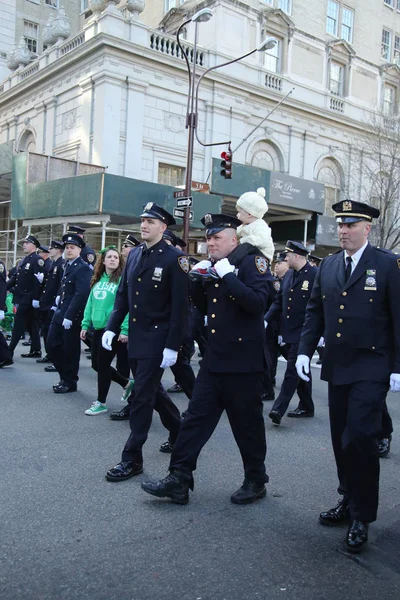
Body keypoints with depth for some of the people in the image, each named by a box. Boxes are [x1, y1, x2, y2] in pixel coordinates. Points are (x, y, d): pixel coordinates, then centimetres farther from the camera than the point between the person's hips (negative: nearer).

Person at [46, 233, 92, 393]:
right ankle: (64, 376, 26)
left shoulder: (83, 268, -13)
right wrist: (60, 296, 8)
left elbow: (81, 294, -21)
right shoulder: (67, 265, 14)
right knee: (52, 345, 11)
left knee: (70, 350, 2)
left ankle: (69, 383, 16)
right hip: (60, 313, 9)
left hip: (72, 316, -8)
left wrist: (69, 316, -24)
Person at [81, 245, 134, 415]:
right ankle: (126, 383, 33)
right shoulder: (98, 280, 12)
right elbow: (90, 304, 15)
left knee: (103, 364, -1)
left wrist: (125, 330, -21)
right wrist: (85, 324, 10)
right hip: (98, 328, 8)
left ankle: (101, 402, 16)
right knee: (96, 363, 13)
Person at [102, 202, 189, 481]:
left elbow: (181, 306, -15)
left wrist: (172, 346, -18)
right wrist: (112, 327, 5)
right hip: (135, 337, 7)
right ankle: (180, 432, 40)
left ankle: (133, 458, 9)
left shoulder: (174, 258, -12)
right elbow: (123, 294, 14)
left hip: (157, 339, -7)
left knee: (141, 396, -3)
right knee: (152, 389, 19)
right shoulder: (134, 254, 9)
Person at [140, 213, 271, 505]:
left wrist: (228, 275, -23)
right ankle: (179, 480, 13)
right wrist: (197, 280, 2)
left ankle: (256, 481, 26)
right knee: (196, 417, 6)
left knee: (248, 423, 7)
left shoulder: (251, 262, -9)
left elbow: (258, 303, -23)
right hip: (214, 357, 7)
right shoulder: (213, 266, 12)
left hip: (243, 360, -7)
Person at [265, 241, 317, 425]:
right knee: (300, 370, 17)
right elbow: (279, 301, 13)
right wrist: (266, 320, 0)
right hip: (287, 332, 8)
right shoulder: (288, 275, 11)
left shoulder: (315, 275, -11)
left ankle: (279, 409, -8)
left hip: (303, 334, -8)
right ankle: (306, 406, 29)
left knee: (292, 371, -8)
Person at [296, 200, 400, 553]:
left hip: (370, 370, -5)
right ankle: (350, 501, 30)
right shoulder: (328, 266, 10)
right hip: (336, 368, 5)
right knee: (341, 441, 12)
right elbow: (315, 312, 13)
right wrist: (305, 350, 3)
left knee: (359, 439, -9)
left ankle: (362, 517, 7)